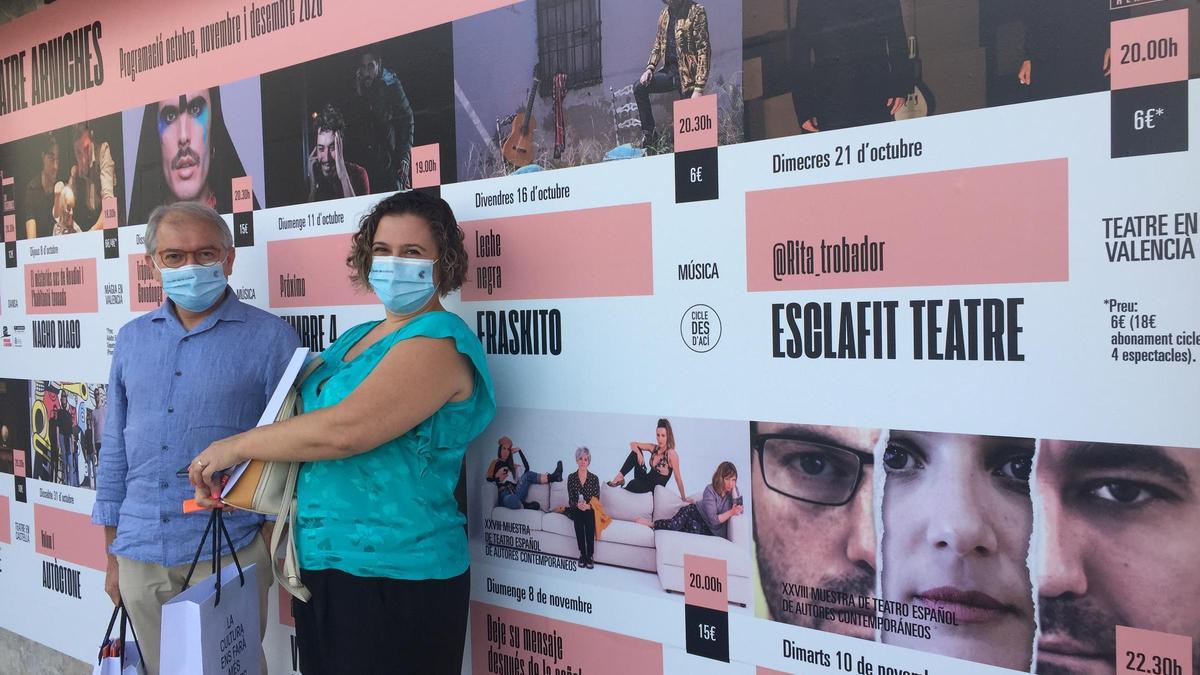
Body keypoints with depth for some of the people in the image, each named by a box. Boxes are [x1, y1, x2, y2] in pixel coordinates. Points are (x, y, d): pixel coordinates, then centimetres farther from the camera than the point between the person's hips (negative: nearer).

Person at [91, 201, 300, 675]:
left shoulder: (270, 338, -7)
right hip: (140, 555, 5)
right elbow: (115, 449, 13)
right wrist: (111, 552, 14)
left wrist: (274, 541, -7)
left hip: (229, 553, -4)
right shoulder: (132, 338, 8)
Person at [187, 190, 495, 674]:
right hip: (318, 564, 8)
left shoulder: (439, 341, -16)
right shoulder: (356, 339, 13)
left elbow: (343, 430, -25)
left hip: (392, 580, -8)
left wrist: (238, 446, -13)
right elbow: (306, 416, 22)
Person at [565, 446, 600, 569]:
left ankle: (590, 555, -26)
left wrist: (588, 506, -25)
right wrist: (577, 505, -25)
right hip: (575, 510, 0)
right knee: (578, 518, -32)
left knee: (589, 518, -33)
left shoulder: (594, 478, 0)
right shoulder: (571, 477, 1)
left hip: (590, 510, 0)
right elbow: (571, 499, -2)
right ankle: (582, 554, -25)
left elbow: (597, 499, -3)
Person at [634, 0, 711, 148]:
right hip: (669, 69, 6)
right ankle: (648, 134, 0)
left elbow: (703, 50, -14)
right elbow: (658, 45, 19)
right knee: (639, 87, -10)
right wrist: (650, 68, -1)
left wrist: (699, 88, -21)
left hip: (688, 73, -6)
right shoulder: (665, 14, 10)